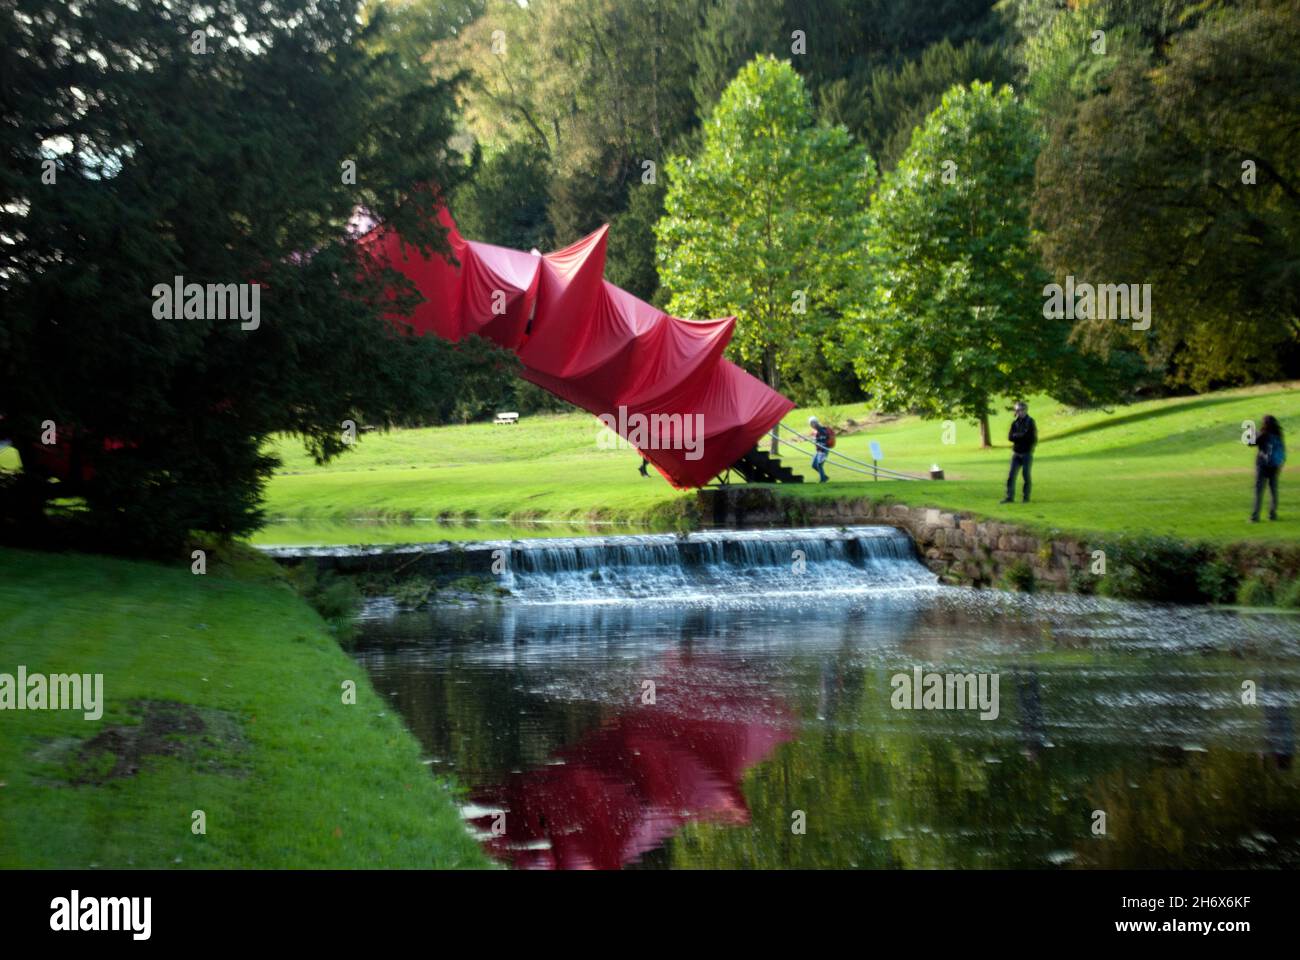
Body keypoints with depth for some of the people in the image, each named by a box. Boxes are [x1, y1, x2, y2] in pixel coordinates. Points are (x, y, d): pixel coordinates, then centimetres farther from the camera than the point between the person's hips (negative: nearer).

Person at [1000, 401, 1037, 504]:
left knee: (1026, 475, 1)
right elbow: (1010, 437, -2)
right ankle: (1010, 497, 0)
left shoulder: (1030, 422, -5)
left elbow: (1032, 438, -11)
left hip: (1027, 453, -4)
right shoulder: (1015, 423, 8)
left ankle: (1026, 497, 9)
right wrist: (1023, 437, -15)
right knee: (1011, 475, -2)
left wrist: (1017, 436, -9)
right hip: (1016, 453, 4)